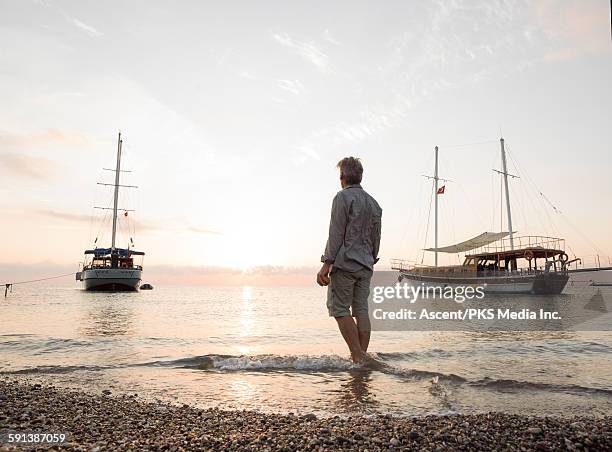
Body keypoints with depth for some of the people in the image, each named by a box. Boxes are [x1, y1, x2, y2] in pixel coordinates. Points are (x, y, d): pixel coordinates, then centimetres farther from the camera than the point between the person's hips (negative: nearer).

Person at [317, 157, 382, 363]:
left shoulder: (343, 197, -6)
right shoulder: (374, 203, 16)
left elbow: (336, 234, -13)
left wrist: (326, 264, -13)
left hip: (345, 263, -7)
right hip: (365, 265, 7)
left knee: (340, 309, -2)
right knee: (361, 310, 7)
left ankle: (358, 356, -5)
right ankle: (362, 356, 8)